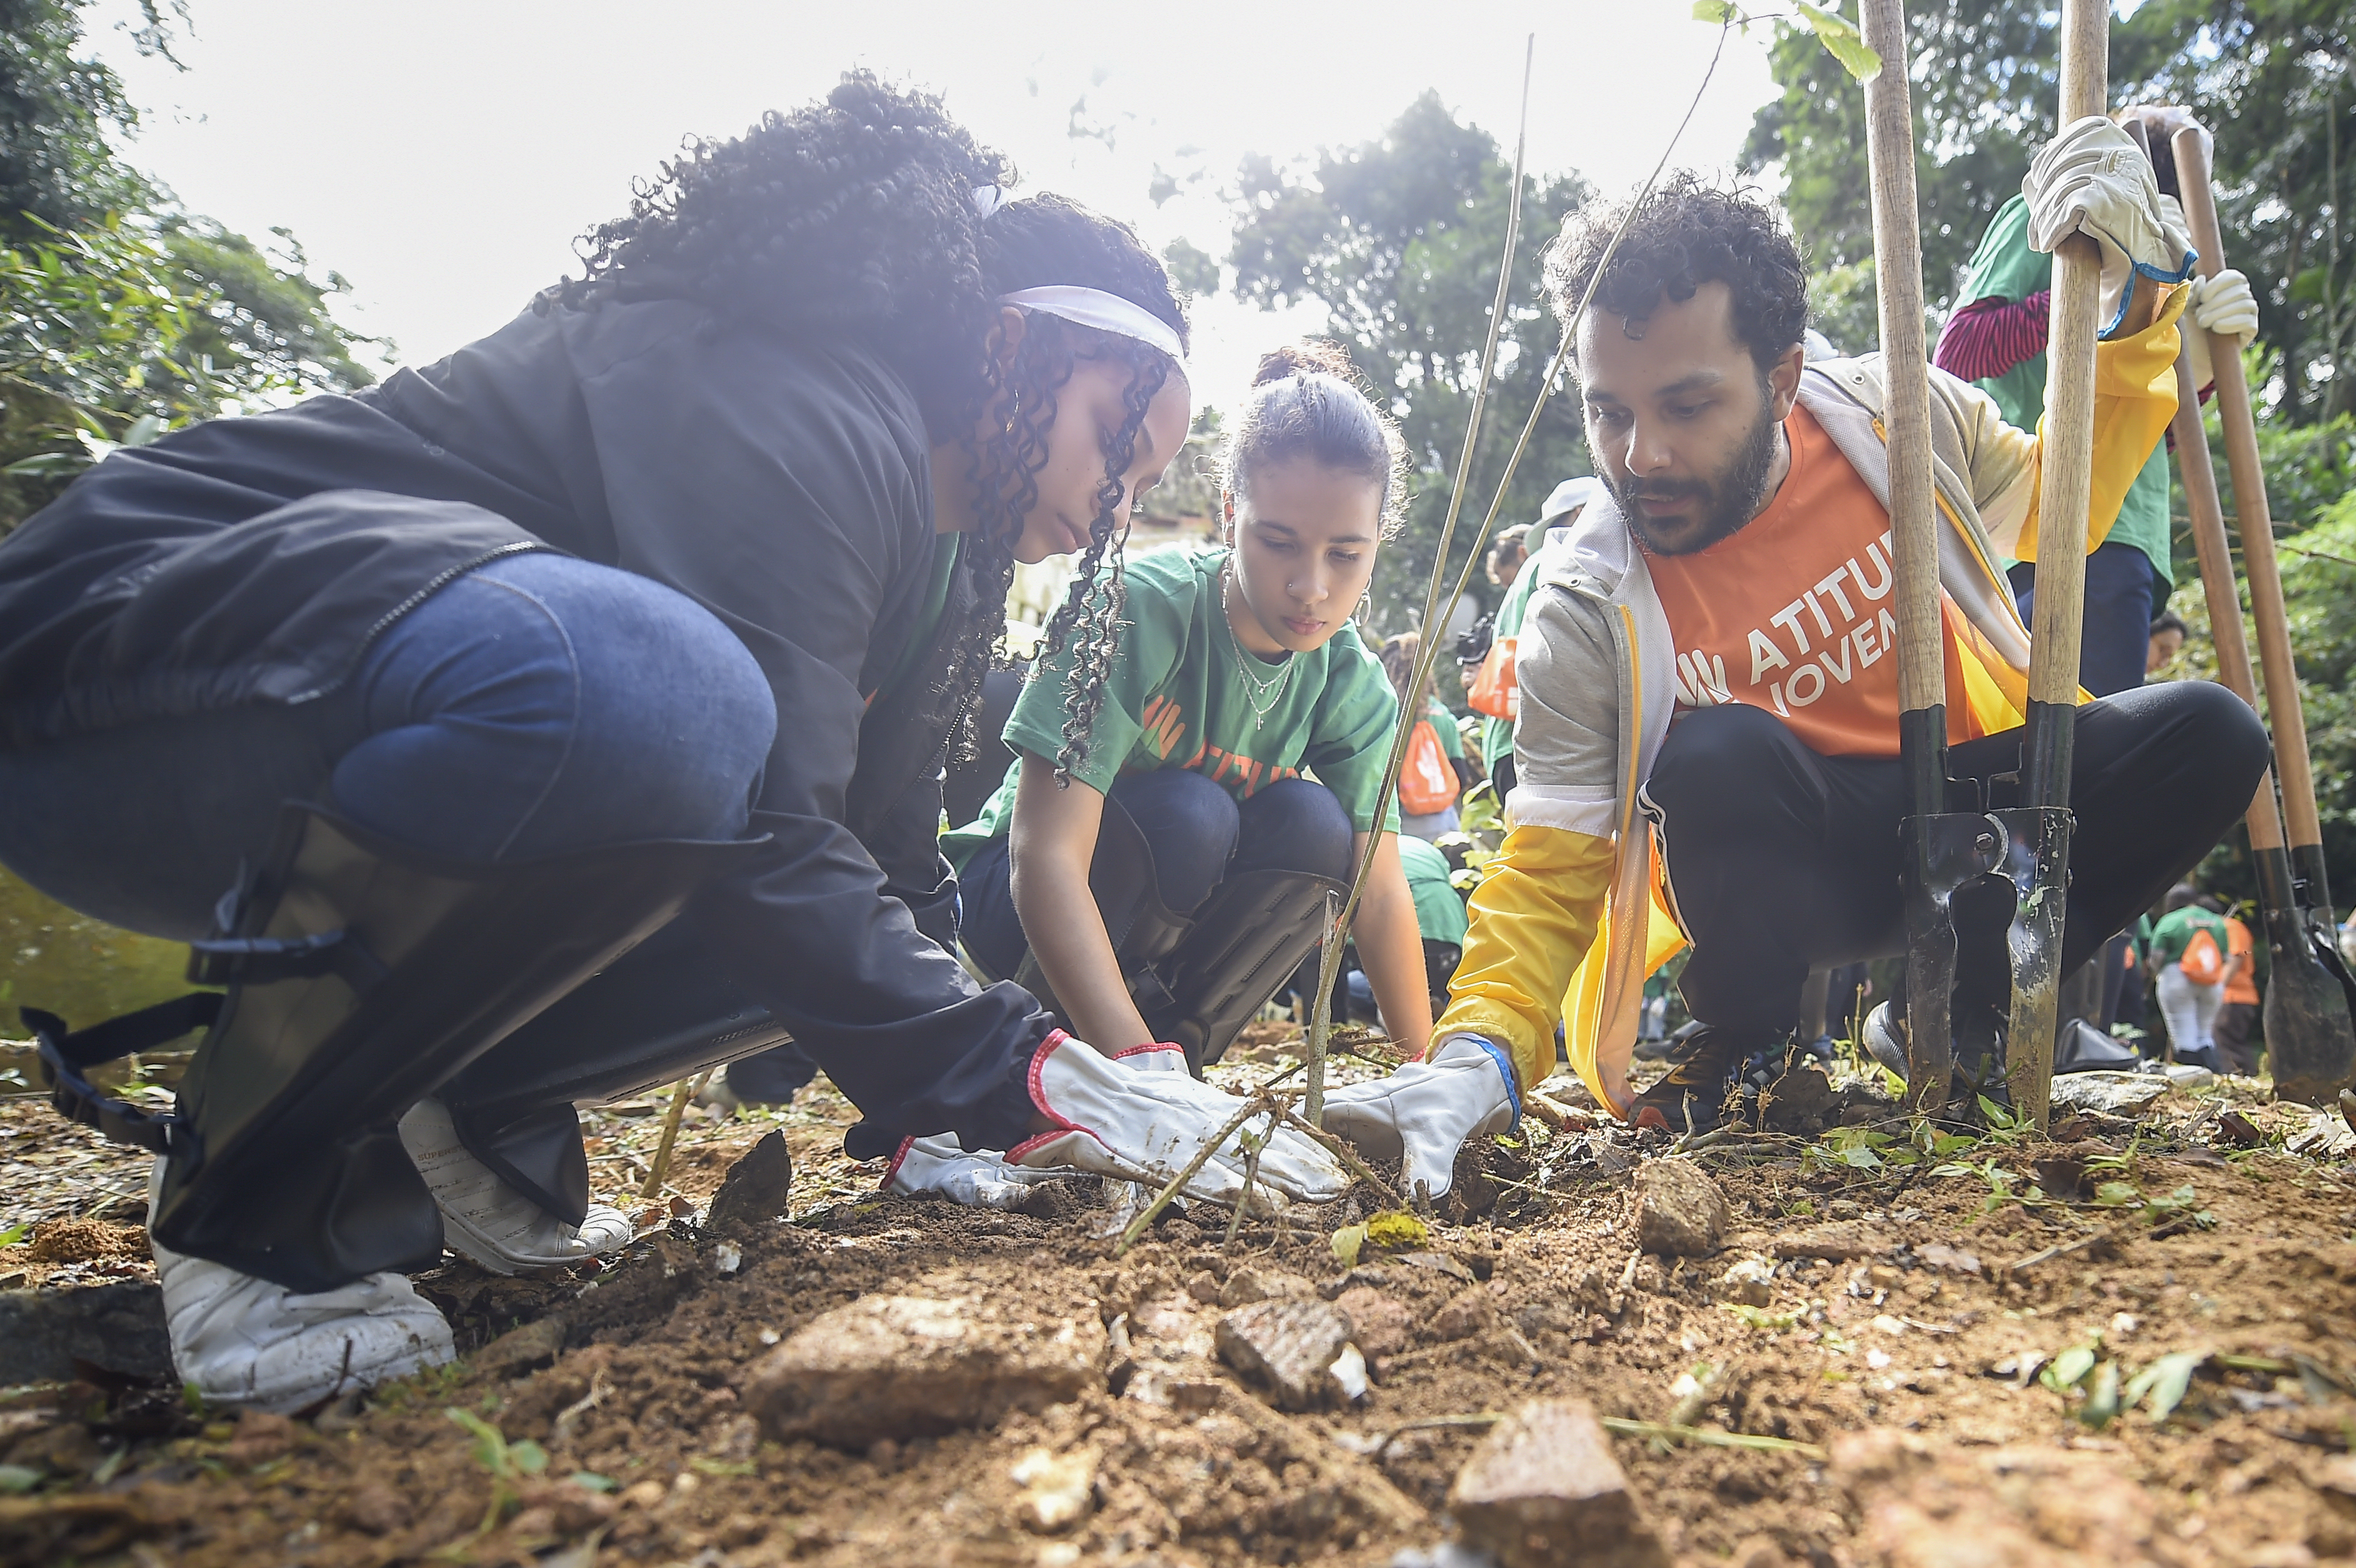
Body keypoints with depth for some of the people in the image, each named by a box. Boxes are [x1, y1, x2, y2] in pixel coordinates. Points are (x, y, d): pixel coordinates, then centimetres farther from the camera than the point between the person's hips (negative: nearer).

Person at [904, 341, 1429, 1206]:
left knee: (1312, 829, -23)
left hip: (1165, 932, 4)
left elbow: (1378, 889, -9)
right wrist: (1137, 1065, -43)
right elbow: (1046, 859, -35)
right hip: (1017, 904, -3)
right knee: (1184, 814, -33)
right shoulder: (1139, 608, -28)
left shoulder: (1353, 685, -12)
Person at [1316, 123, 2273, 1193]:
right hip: (1798, 866, -4)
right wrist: (1481, 1051, -37)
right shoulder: (1587, 617, -21)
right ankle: (1747, 1046, -8)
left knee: (2209, 733, -19)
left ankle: (1954, 1015, -1)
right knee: (1715, 759, -35)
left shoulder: (1898, 418, -11)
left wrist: (2132, 302, -3)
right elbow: (1550, 872, -20)